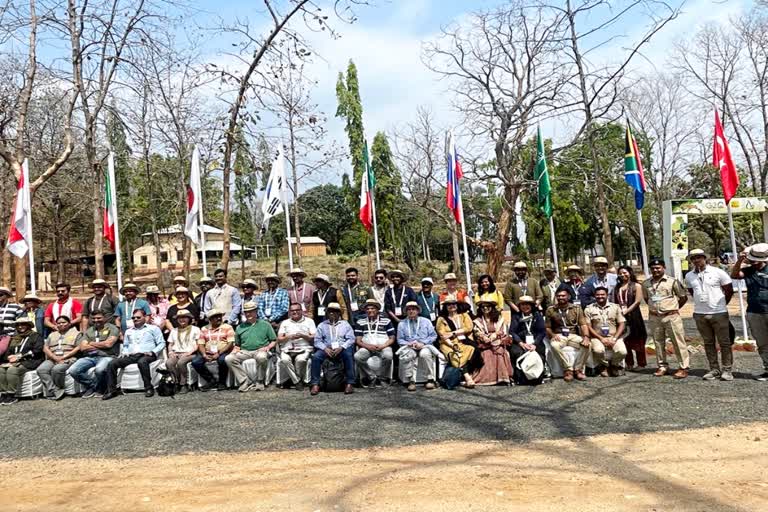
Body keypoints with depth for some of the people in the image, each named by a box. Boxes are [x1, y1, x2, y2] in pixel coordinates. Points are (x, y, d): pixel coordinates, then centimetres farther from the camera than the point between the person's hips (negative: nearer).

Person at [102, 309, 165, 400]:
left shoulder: (153, 328, 14)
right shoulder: (129, 331, 29)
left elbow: (161, 343, 6)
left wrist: (153, 352, -10)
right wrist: (124, 352, 8)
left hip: (146, 355, -5)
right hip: (130, 356, 5)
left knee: (142, 362, -41)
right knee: (112, 363, -19)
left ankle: (149, 388, -32)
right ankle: (111, 390, -15)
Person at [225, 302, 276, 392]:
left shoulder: (265, 324, 13)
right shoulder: (240, 327, 22)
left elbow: (274, 340, 10)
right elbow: (237, 345, 24)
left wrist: (268, 347, -10)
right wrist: (235, 350, 3)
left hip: (260, 350, -3)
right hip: (244, 352, 3)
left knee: (261, 357, -40)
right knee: (229, 358, -24)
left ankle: (259, 382, -20)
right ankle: (246, 382, -23)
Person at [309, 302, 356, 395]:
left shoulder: (345, 324, 15)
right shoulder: (322, 325, 17)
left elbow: (351, 339, 3)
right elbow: (317, 340, 7)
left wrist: (341, 348, -14)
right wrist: (325, 348, -13)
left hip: (342, 348, -1)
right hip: (327, 349, 1)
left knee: (349, 355, -34)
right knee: (315, 356, -28)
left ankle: (349, 384, -30)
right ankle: (315, 384, -25)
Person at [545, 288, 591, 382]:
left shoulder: (577, 308, 6)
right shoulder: (550, 310, 6)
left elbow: (583, 324, -3)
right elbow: (547, 327, 8)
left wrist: (586, 337, -21)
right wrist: (553, 335, -14)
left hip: (573, 335, 1)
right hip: (559, 336, -1)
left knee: (586, 345, -29)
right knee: (554, 345, -36)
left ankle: (577, 369, -14)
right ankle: (568, 369, -23)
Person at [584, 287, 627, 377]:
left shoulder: (615, 307, 12)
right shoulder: (589, 309, 6)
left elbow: (621, 324, 7)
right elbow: (588, 327, 0)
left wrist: (614, 338, -7)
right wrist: (601, 338, -10)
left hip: (614, 337, 2)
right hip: (597, 337, -1)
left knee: (622, 351, -27)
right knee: (598, 350, -34)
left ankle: (614, 365, 9)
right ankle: (604, 365, 1)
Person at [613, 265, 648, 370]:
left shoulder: (636, 286, 2)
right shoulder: (617, 287, 14)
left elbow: (637, 301, -7)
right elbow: (614, 302, 13)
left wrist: (626, 311, -13)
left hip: (633, 315, -4)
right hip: (620, 316, 4)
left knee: (637, 340, 1)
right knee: (624, 340, 7)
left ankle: (641, 364, 9)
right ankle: (629, 364, 16)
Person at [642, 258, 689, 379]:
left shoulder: (672, 281, -3)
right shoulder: (646, 283, 8)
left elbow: (683, 297, 2)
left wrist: (674, 308, 3)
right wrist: (653, 308, 13)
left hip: (671, 316, -4)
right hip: (654, 318, 4)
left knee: (678, 342, -3)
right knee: (658, 343, 9)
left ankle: (683, 367, 2)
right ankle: (662, 366, 19)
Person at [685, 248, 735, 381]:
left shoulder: (718, 272, -4)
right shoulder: (689, 276, 6)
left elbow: (729, 290, 3)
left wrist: (721, 305, 9)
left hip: (719, 313, -3)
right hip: (700, 314, 3)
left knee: (724, 342, 1)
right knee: (708, 343, 8)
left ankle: (727, 370, 7)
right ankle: (714, 369, 15)